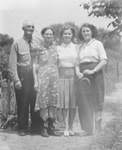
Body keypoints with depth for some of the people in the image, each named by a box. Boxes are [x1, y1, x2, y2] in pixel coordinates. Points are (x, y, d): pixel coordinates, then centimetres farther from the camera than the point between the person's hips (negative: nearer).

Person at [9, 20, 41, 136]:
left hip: (34, 73, 3)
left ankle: (35, 127, 15)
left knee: (36, 101, 3)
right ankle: (22, 128, 12)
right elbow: (13, 63, -3)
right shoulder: (17, 44, 1)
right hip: (22, 74, -3)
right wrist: (16, 79, -11)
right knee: (22, 102, 1)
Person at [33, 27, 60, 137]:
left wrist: (59, 78, 10)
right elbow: (35, 65, -2)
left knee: (53, 103, 4)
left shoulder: (55, 48, 10)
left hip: (54, 78, 4)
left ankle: (51, 127, 11)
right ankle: (44, 128, 3)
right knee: (43, 102, -3)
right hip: (43, 78, -4)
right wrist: (36, 81, -7)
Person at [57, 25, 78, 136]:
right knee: (64, 103, -3)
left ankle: (71, 127, 10)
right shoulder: (58, 48, 8)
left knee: (73, 103, 1)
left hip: (74, 76, 0)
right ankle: (66, 128, 1)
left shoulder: (76, 47, 8)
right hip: (62, 76, 0)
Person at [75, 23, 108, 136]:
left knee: (96, 101, -4)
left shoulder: (97, 44, 3)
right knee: (84, 101, -2)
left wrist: (93, 70, -15)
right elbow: (77, 63, 14)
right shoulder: (80, 46, 15)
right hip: (83, 75, 4)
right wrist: (78, 72, -6)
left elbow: (104, 60, -5)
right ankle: (88, 129, 2)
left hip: (95, 74, -4)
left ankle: (98, 128, 3)